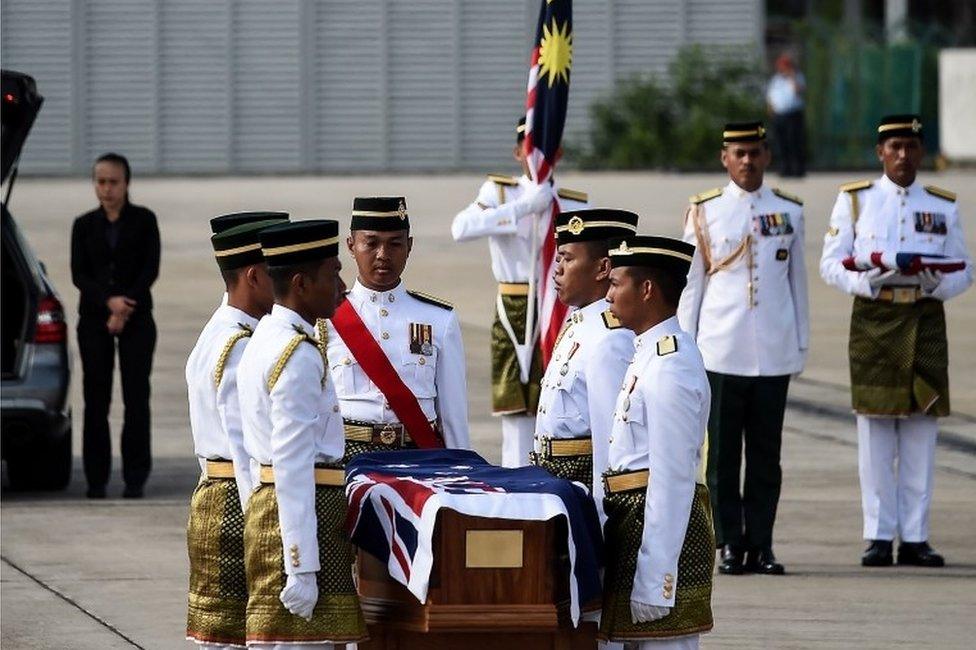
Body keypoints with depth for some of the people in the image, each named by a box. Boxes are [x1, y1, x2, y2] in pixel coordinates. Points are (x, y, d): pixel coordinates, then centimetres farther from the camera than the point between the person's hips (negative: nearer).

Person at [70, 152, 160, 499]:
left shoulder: (143, 220, 2)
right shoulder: (84, 225, 7)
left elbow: (150, 270, -4)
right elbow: (78, 275, 0)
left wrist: (125, 311, -12)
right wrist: (109, 301, -16)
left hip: (136, 318, -2)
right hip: (94, 320, 2)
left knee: (136, 398, -4)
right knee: (96, 399, 0)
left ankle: (135, 477, -1)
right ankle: (96, 479, 4)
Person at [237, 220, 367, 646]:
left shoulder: (265, 340, 15)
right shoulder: (300, 358, -16)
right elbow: (293, 465, -21)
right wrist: (302, 567, -22)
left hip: (267, 503, 10)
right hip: (305, 513, -10)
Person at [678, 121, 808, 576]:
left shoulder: (789, 212, 9)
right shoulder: (705, 212, 5)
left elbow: (797, 280, 13)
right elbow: (690, 283, 7)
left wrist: (801, 344, 11)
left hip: (774, 354, 1)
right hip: (721, 352, -1)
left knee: (766, 453, 3)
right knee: (723, 454, -1)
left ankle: (761, 546, 8)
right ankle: (731, 546, 5)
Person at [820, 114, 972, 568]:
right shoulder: (855, 200, 7)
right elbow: (831, 263, 3)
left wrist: (937, 284, -12)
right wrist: (866, 281, -17)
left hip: (926, 319, 1)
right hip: (873, 320, -1)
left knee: (921, 431, 1)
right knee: (875, 431, -2)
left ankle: (915, 538, 6)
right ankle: (878, 537, 3)